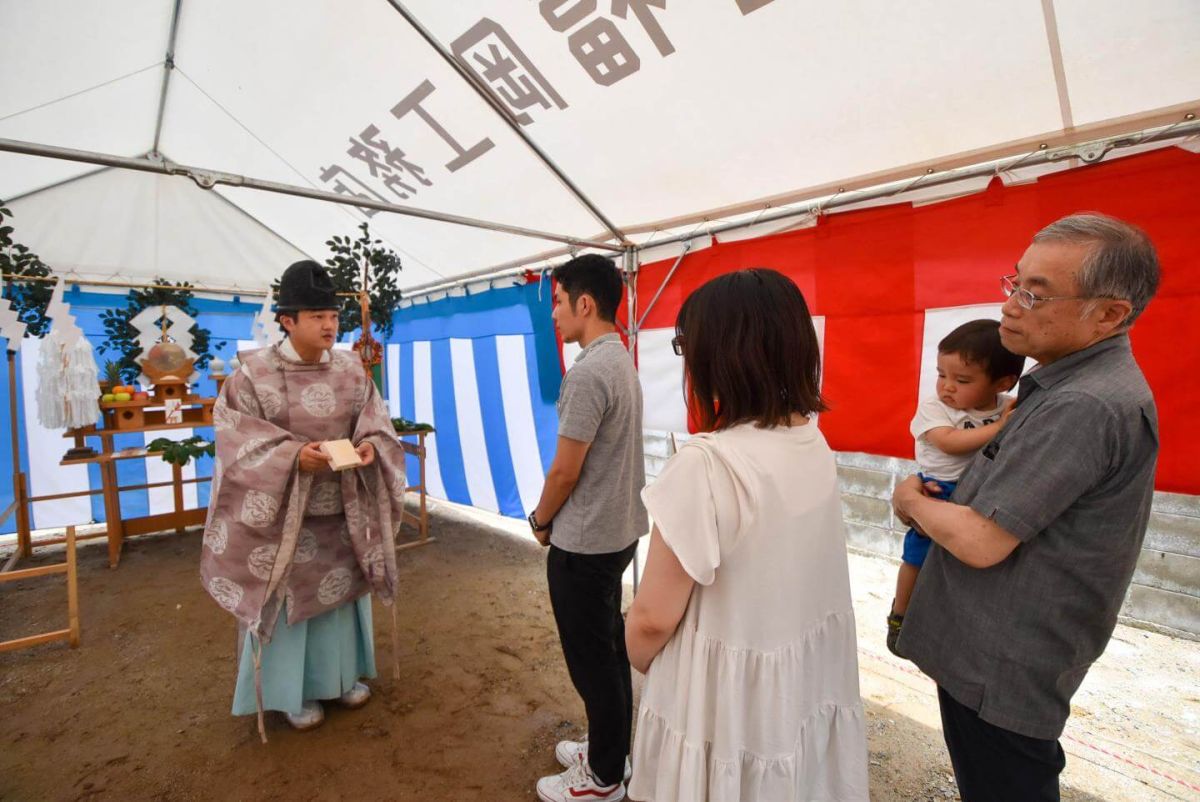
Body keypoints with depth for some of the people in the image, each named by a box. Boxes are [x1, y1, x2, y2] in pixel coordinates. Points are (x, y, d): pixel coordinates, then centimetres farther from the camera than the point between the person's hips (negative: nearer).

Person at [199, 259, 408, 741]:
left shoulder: (351, 368, 0)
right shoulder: (255, 371, -11)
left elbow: (374, 419, 3)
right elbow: (236, 436, -13)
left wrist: (369, 445, -19)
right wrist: (292, 455, -28)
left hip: (343, 507, 4)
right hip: (284, 508, -4)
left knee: (343, 587, 17)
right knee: (289, 597, 9)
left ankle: (344, 675, 39)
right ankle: (294, 694, 31)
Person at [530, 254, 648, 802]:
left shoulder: (588, 373, -22)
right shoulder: (622, 362, 7)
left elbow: (565, 471, -20)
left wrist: (540, 520, -1)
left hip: (583, 542, -9)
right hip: (618, 531, 9)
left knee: (592, 662, 9)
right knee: (611, 650, 22)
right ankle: (612, 752, 41)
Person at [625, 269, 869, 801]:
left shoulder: (707, 465, -30)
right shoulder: (815, 444, -6)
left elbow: (653, 618, -21)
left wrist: (638, 659, -1)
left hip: (727, 702, -6)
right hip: (811, 684, 7)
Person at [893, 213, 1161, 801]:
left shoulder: (1084, 407, -27)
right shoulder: (1070, 383, 7)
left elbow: (980, 542, -27)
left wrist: (913, 501, -9)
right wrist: (938, 510, 0)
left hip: (1001, 670, -10)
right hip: (992, 650, 10)